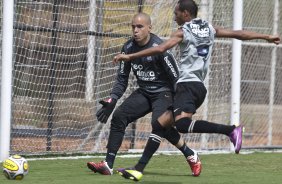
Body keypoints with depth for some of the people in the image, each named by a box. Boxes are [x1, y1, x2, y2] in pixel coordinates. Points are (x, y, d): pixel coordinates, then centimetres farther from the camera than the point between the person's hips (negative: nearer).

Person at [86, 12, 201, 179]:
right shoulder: (129, 48, -2)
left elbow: (176, 77, -17)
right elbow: (122, 79, 8)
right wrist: (112, 101, -3)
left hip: (163, 92, -6)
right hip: (144, 93, 6)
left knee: (159, 124, -29)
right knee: (119, 116, -9)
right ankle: (108, 165, -11)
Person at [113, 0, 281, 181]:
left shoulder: (183, 32, -2)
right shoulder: (210, 29, 17)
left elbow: (160, 49, -14)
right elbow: (239, 34, 20)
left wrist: (129, 56, -11)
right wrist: (266, 37, 29)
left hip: (187, 85, -9)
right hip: (199, 86, 9)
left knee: (182, 124, -30)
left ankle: (231, 130, -34)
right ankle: (139, 168, 8)